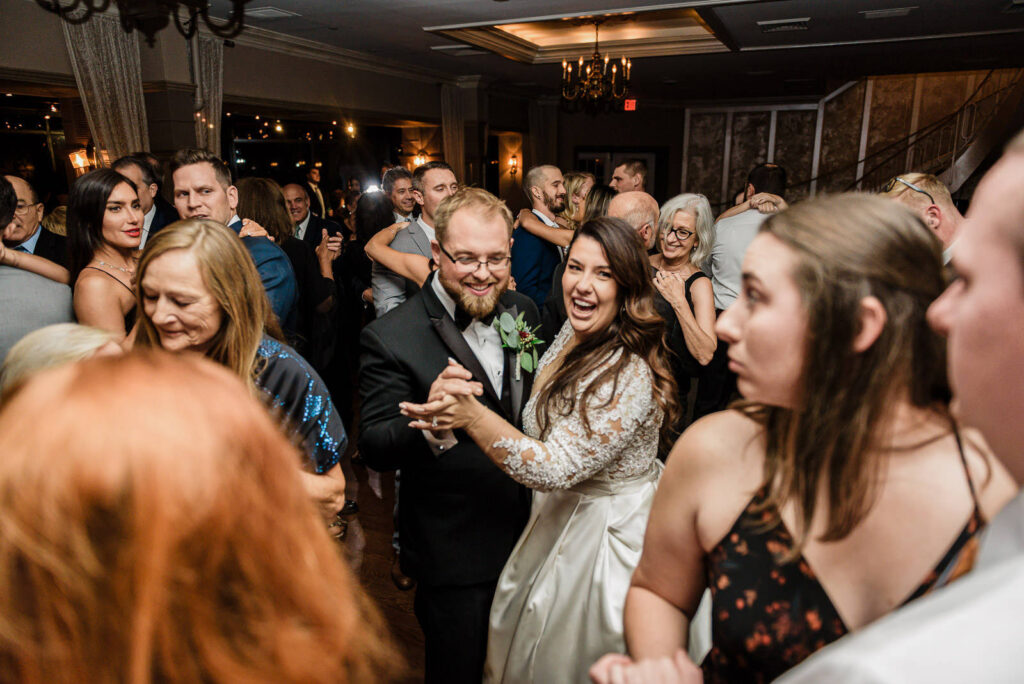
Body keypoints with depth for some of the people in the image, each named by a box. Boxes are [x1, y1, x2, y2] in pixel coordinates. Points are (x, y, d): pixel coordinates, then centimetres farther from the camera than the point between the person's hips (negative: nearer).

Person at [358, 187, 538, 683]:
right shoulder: (391, 337, -19)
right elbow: (374, 450, -20)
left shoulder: (522, 311, -1)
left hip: (526, 532, 6)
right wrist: (430, 427, -39)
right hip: (453, 554, -5)